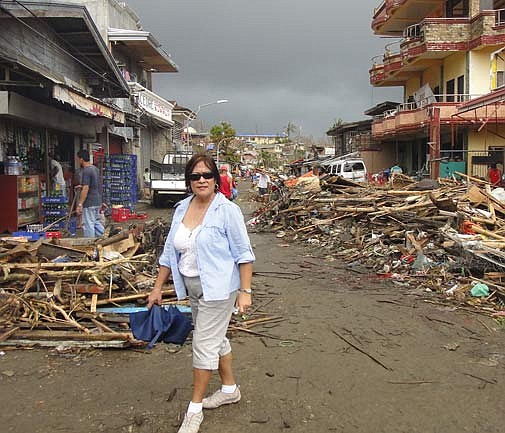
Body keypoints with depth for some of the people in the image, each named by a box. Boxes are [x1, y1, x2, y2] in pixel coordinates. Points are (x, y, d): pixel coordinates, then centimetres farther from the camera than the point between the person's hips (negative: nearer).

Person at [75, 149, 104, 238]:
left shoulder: (86, 171, -17)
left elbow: (85, 189, -22)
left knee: (88, 225, -2)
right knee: (97, 223, 16)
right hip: (98, 202, 9)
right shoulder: (95, 169, 11)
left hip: (89, 204, -9)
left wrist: (80, 205, -21)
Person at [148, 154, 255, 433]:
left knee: (204, 345, -2)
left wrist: (245, 291, -16)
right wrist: (158, 287, 12)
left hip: (218, 287, -7)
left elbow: (243, 253, -12)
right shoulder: (181, 209, 6)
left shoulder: (227, 211, -13)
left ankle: (195, 409, 12)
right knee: (216, 338, 19)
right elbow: (169, 252, 11)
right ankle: (229, 389, 37)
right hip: (192, 287, 7)